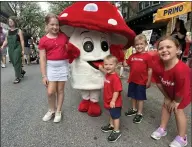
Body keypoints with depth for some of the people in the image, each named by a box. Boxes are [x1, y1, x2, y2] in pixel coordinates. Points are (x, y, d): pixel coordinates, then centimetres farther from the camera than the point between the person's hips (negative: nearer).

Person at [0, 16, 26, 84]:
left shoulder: (18, 31, -3)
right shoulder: (8, 31, 12)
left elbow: (22, 41, -6)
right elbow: (6, 41, 12)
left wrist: (22, 50, -11)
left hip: (17, 48, -6)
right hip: (10, 49, 6)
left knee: (16, 63, -6)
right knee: (13, 63, 12)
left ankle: (18, 77, 1)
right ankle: (22, 71, 33)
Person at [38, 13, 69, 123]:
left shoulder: (64, 36, 1)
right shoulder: (43, 40, -4)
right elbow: (42, 59, -5)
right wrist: (44, 76, -7)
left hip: (63, 65, 1)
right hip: (51, 66, -1)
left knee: (60, 90, 9)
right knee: (50, 92, -1)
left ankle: (58, 112, 25)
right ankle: (52, 110, 26)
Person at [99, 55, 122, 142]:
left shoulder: (115, 78, -29)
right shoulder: (108, 75, -2)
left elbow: (117, 91, -29)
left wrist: (113, 101, -27)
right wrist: (101, 68, 15)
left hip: (115, 102, -9)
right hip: (108, 101, 9)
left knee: (116, 116, 9)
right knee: (111, 114, 27)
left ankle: (116, 132, 25)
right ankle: (111, 126, 47)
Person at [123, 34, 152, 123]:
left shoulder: (147, 56, -11)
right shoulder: (132, 56, 5)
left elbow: (150, 70, -10)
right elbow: (125, 64, 11)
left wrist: (148, 81, -9)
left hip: (142, 81, -5)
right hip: (132, 80, 6)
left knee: (140, 97, 7)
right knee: (133, 96, 18)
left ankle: (139, 113, 22)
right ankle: (134, 109, 38)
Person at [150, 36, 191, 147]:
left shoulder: (181, 69, -44)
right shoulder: (157, 64, -28)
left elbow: (182, 90, -29)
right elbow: (159, 83, -13)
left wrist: (176, 101, -12)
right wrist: (167, 98, -4)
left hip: (185, 90, -5)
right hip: (169, 90, 6)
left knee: (178, 109, -5)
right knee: (166, 105, 10)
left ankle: (182, 138, 15)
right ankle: (163, 129, 29)